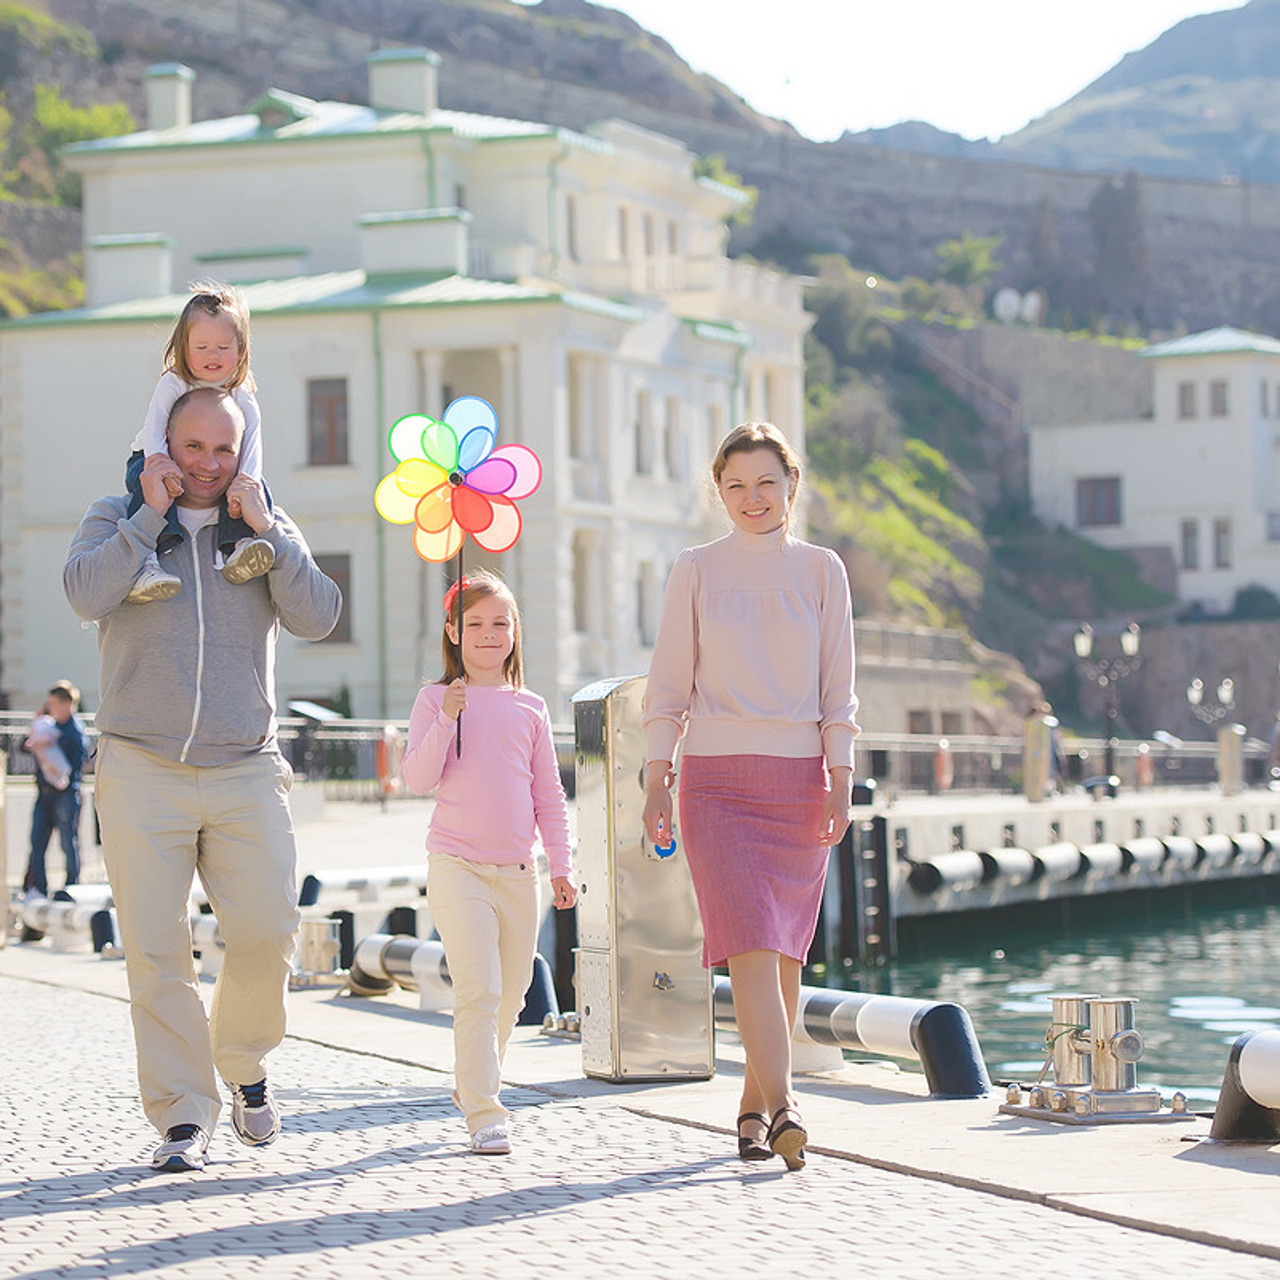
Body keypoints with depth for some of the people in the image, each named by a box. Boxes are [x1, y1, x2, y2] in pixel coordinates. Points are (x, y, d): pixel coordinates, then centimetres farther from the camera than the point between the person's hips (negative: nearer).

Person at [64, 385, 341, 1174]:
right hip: (142, 771, -1)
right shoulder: (118, 520, 10)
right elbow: (87, 594, -11)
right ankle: (184, 1117, 2)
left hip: (246, 770, 1)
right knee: (157, 951, -4)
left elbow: (317, 618, -1)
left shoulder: (271, 530, 14)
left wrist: (265, 529, -6)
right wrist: (152, 514, -8)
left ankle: (244, 1063, 19)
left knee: (267, 931, -8)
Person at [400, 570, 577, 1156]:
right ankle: (484, 1115, -14)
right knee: (479, 990, -16)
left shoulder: (529, 708, 10)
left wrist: (561, 865, 7)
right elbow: (417, 779, -7)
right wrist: (446, 721, -19)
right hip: (458, 866, -4)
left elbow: (549, 795, 13)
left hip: (518, 871, 4)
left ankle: (471, 1083, 34)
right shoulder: (436, 699, 1)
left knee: (510, 994, 12)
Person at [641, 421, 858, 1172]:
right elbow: (669, 688, 6)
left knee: (785, 952, 4)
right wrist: (657, 783, 0)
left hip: (799, 779, 2)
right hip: (717, 779, -2)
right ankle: (781, 1108, -21)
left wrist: (841, 786, -2)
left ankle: (754, 1100, 18)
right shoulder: (696, 571, 5)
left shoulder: (821, 571, 6)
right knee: (750, 946, -14)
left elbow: (838, 690, 6)